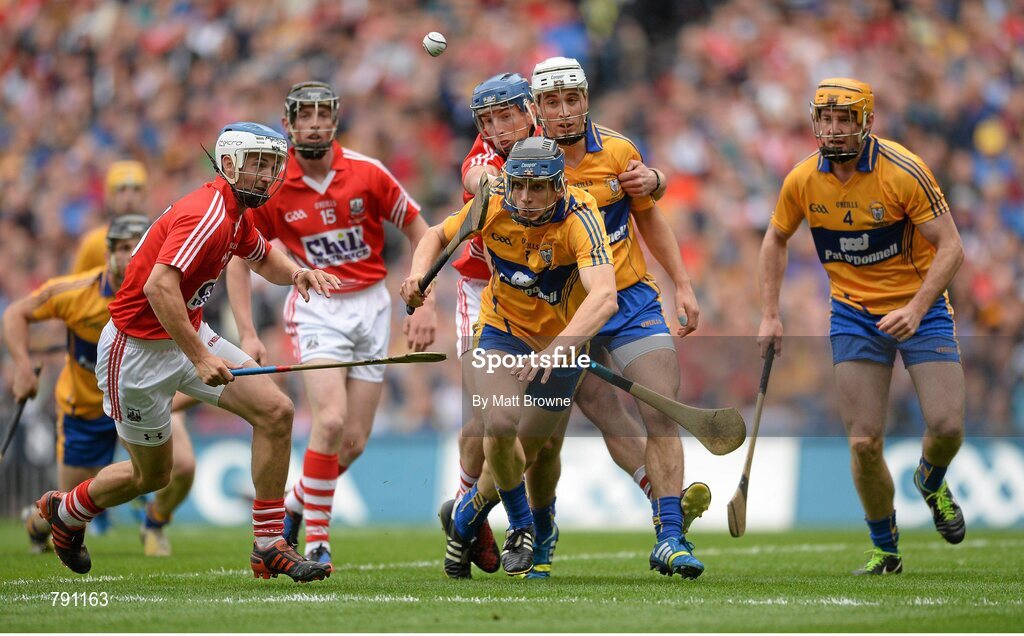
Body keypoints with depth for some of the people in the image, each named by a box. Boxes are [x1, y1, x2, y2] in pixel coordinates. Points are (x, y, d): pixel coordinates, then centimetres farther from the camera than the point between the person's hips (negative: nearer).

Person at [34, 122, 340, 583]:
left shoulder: (236, 211, 4)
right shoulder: (208, 214, -26)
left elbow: (263, 259, 25)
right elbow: (158, 287, -37)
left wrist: (296, 272, 2)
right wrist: (199, 358, -37)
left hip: (189, 334, 9)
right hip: (139, 349, -9)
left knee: (275, 411, -7)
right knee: (152, 474, 7)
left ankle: (269, 547, -1)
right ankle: (64, 511, 37)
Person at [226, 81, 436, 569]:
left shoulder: (367, 173, -7)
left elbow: (419, 233, 4)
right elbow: (238, 258, 2)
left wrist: (424, 305, -2)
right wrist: (247, 335, -6)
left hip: (371, 306, 2)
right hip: (317, 308, -2)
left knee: (354, 441, 0)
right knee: (331, 419, -23)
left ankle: (297, 502, 30)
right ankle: (316, 542, -13)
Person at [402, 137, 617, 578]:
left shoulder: (578, 218, -31)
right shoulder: (493, 206, -21)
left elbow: (603, 297, -46)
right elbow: (437, 235, 1)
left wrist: (557, 349, -61)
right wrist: (418, 275, -21)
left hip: (563, 341, -1)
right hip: (502, 329, 1)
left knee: (522, 455, 8)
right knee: (500, 426, -24)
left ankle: (463, 517, 38)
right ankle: (520, 527, 2)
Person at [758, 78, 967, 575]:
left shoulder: (904, 171, -18)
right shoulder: (803, 180, -6)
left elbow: (950, 246, -16)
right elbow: (775, 240, 12)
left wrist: (916, 309, -28)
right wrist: (770, 314, 5)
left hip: (918, 308, -2)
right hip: (854, 314, 2)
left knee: (947, 426, -15)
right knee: (864, 443, -8)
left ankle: (931, 484, 22)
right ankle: (885, 550, 14)